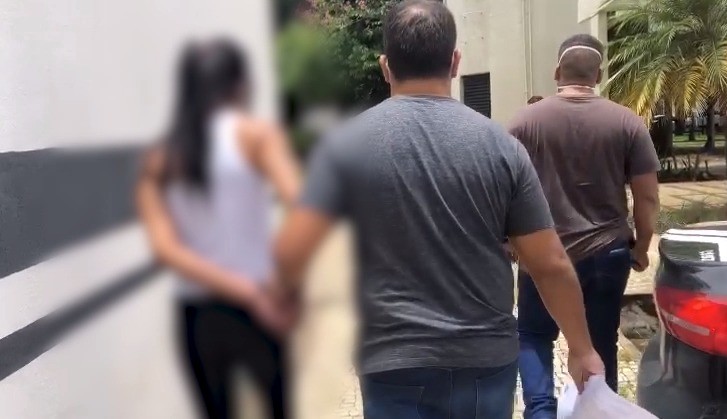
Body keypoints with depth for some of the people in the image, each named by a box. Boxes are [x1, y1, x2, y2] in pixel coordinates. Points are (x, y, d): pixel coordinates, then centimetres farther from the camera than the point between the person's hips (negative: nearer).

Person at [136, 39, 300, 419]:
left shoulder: (159, 160, 7)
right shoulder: (255, 135, -4)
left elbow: (166, 248, -7)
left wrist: (245, 291, -12)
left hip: (195, 315, 4)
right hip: (255, 313, -3)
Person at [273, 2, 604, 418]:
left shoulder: (346, 143, -9)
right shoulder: (501, 145, -5)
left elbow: (289, 254, -12)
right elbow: (552, 264, -3)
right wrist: (582, 349, 10)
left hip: (397, 365, -2)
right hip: (488, 360, 3)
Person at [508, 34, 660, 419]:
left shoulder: (525, 121, -5)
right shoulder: (627, 123, -3)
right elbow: (648, 197, -2)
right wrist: (640, 248, 12)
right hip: (607, 254, 1)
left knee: (533, 336, 17)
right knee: (601, 345, 15)